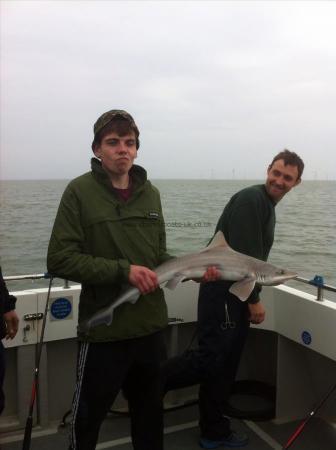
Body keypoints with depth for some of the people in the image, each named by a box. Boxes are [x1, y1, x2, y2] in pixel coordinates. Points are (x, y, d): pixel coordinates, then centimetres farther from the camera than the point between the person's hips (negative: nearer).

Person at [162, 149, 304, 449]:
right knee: (210, 358, -13)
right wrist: (254, 299, -14)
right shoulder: (251, 199, -12)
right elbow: (242, 254, -19)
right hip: (222, 292, -10)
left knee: (224, 368, 13)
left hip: (239, 295, 10)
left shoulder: (267, 206, 19)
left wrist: (252, 297, 17)